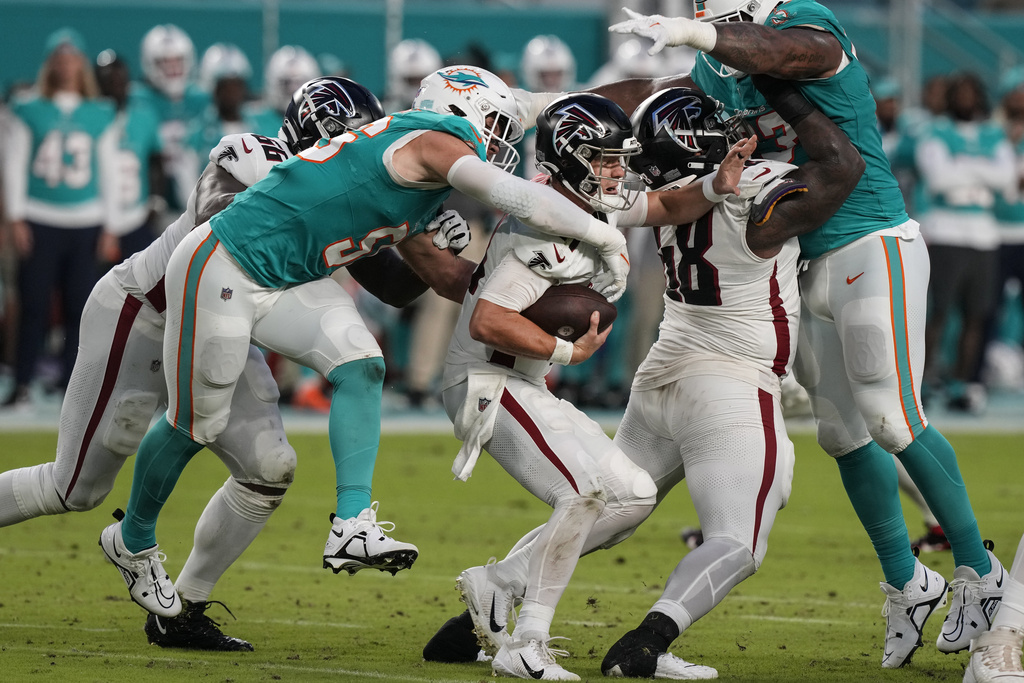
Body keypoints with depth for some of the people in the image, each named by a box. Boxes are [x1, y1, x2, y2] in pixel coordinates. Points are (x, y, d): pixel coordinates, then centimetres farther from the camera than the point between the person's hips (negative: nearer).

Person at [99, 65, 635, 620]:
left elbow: (444, 274, 22)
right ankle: (134, 541, 28)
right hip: (220, 269, -9)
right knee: (195, 424, 5)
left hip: (285, 282, 9)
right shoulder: (436, 143, -16)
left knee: (359, 367, -10)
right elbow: (519, 199, -27)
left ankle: (352, 527, -14)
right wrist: (605, 238, -17)